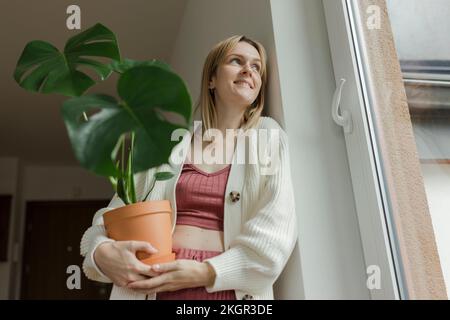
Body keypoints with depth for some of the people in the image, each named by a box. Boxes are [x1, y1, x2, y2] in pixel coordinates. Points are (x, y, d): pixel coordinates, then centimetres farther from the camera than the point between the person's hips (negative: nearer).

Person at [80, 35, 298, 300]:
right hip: (154, 287, 1)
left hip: (229, 289, -1)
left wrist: (207, 273, -17)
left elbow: (277, 229, -6)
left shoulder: (268, 136, 5)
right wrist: (102, 252, -14)